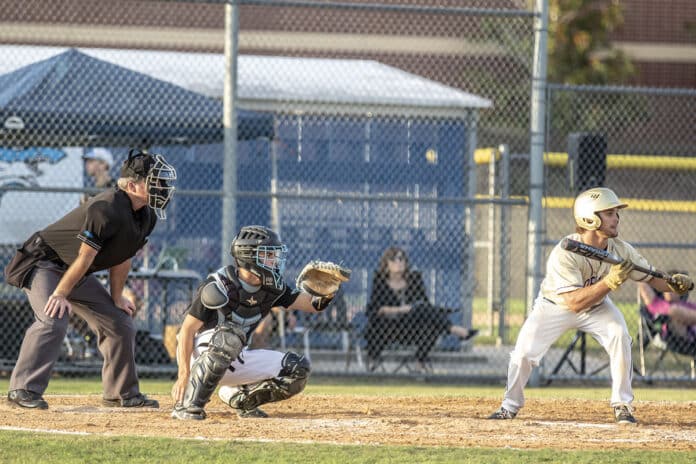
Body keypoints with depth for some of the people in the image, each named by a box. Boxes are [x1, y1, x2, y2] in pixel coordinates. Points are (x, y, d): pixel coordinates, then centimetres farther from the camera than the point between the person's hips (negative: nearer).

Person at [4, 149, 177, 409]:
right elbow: (85, 256, -27)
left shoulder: (146, 217, -1)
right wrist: (60, 295, -24)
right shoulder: (107, 209, -30)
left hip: (78, 276, 10)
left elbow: (121, 258, 9)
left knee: (121, 324, 9)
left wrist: (116, 298, 10)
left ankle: (122, 393, 21)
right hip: (44, 264, -10)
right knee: (53, 321, -30)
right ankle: (23, 389, -31)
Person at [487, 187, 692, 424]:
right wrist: (610, 282, -50)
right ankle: (511, 405, 14)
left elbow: (651, 278, -13)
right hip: (555, 305, -3)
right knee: (524, 351, -13)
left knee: (619, 335, -23)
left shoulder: (620, 249, -21)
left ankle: (622, 405, -9)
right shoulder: (563, 255, -36)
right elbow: (574, 302, -41)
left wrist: (674, 283, -35)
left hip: (597, 305, 3)